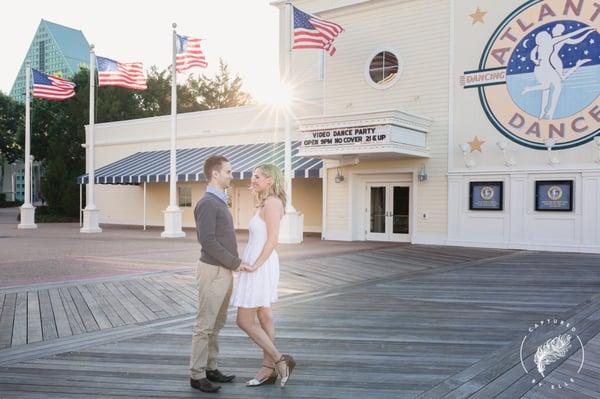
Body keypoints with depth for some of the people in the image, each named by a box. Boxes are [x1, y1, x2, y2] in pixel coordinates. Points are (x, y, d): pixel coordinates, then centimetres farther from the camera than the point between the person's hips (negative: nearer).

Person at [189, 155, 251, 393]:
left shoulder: (219, 202, 15)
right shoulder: (207, 203, -16)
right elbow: (207, 241, -23)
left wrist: (233, 265, 15)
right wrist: (236, 262, -18)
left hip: (224, 271, 9)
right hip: (213, 272, -9)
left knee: (216, 324, 15)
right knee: (205, 325, -2)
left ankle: (210, 368, 25)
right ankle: (197, 375, 7)